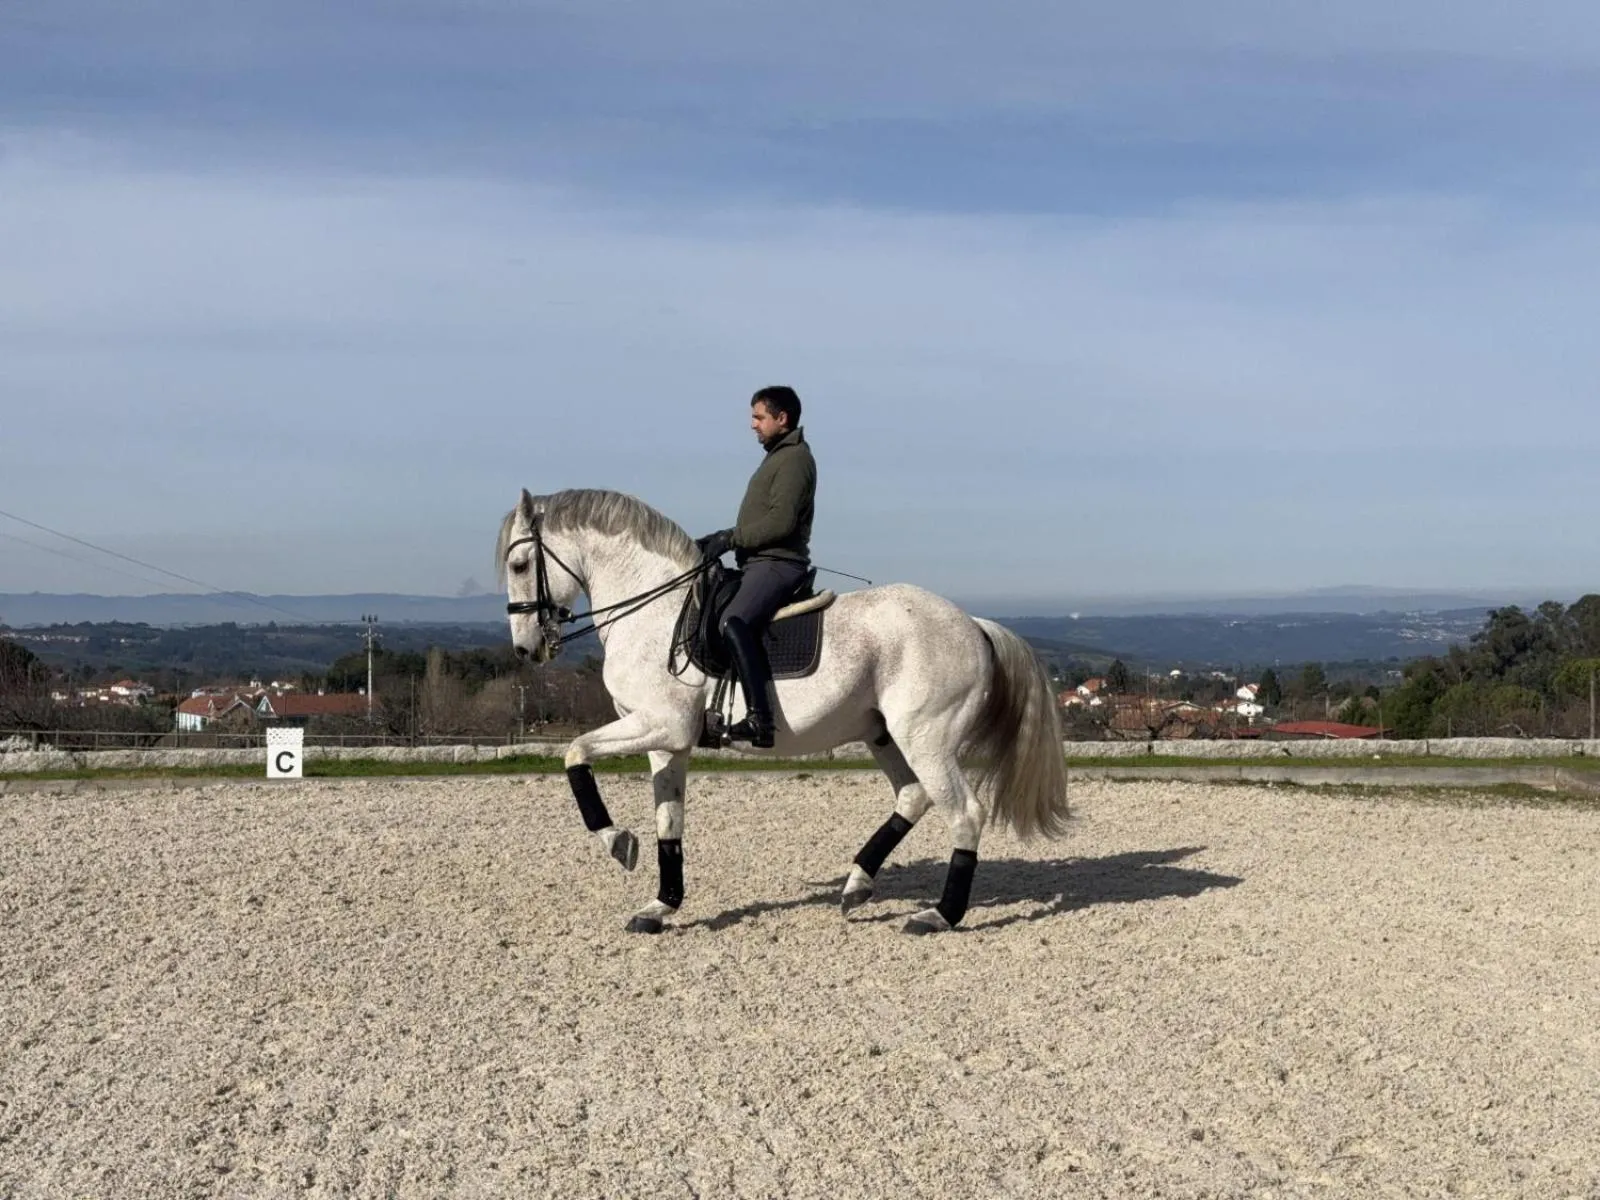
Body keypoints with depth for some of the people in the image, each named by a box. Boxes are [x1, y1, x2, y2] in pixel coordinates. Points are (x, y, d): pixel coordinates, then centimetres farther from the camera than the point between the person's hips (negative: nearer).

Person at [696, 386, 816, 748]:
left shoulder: (795, 459, -9)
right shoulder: (778, 457, 23)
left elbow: (781, 521, -20)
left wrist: (729, 538, -17)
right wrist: (720, 540, 14)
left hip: (778, 563, -12)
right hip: (762, 563, 12)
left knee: (734, 622, -31)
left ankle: (759, 717, -38)